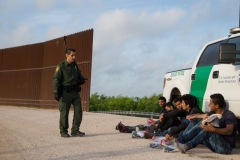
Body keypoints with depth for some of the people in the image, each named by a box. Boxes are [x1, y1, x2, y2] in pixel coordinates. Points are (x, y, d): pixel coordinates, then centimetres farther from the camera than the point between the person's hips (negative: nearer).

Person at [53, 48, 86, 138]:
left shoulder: (75, 66, 12)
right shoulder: (61, 66, -4)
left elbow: (80, 77, 23)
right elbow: (56, 80, -9)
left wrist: (82, 80, -1)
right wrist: (56, 92, -19)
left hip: (75, 93, 5)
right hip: (65, 93, -5)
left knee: (78, 111, 0)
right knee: (64, 113, 2)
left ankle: (75, 131, 10)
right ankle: (63, 132, 15)